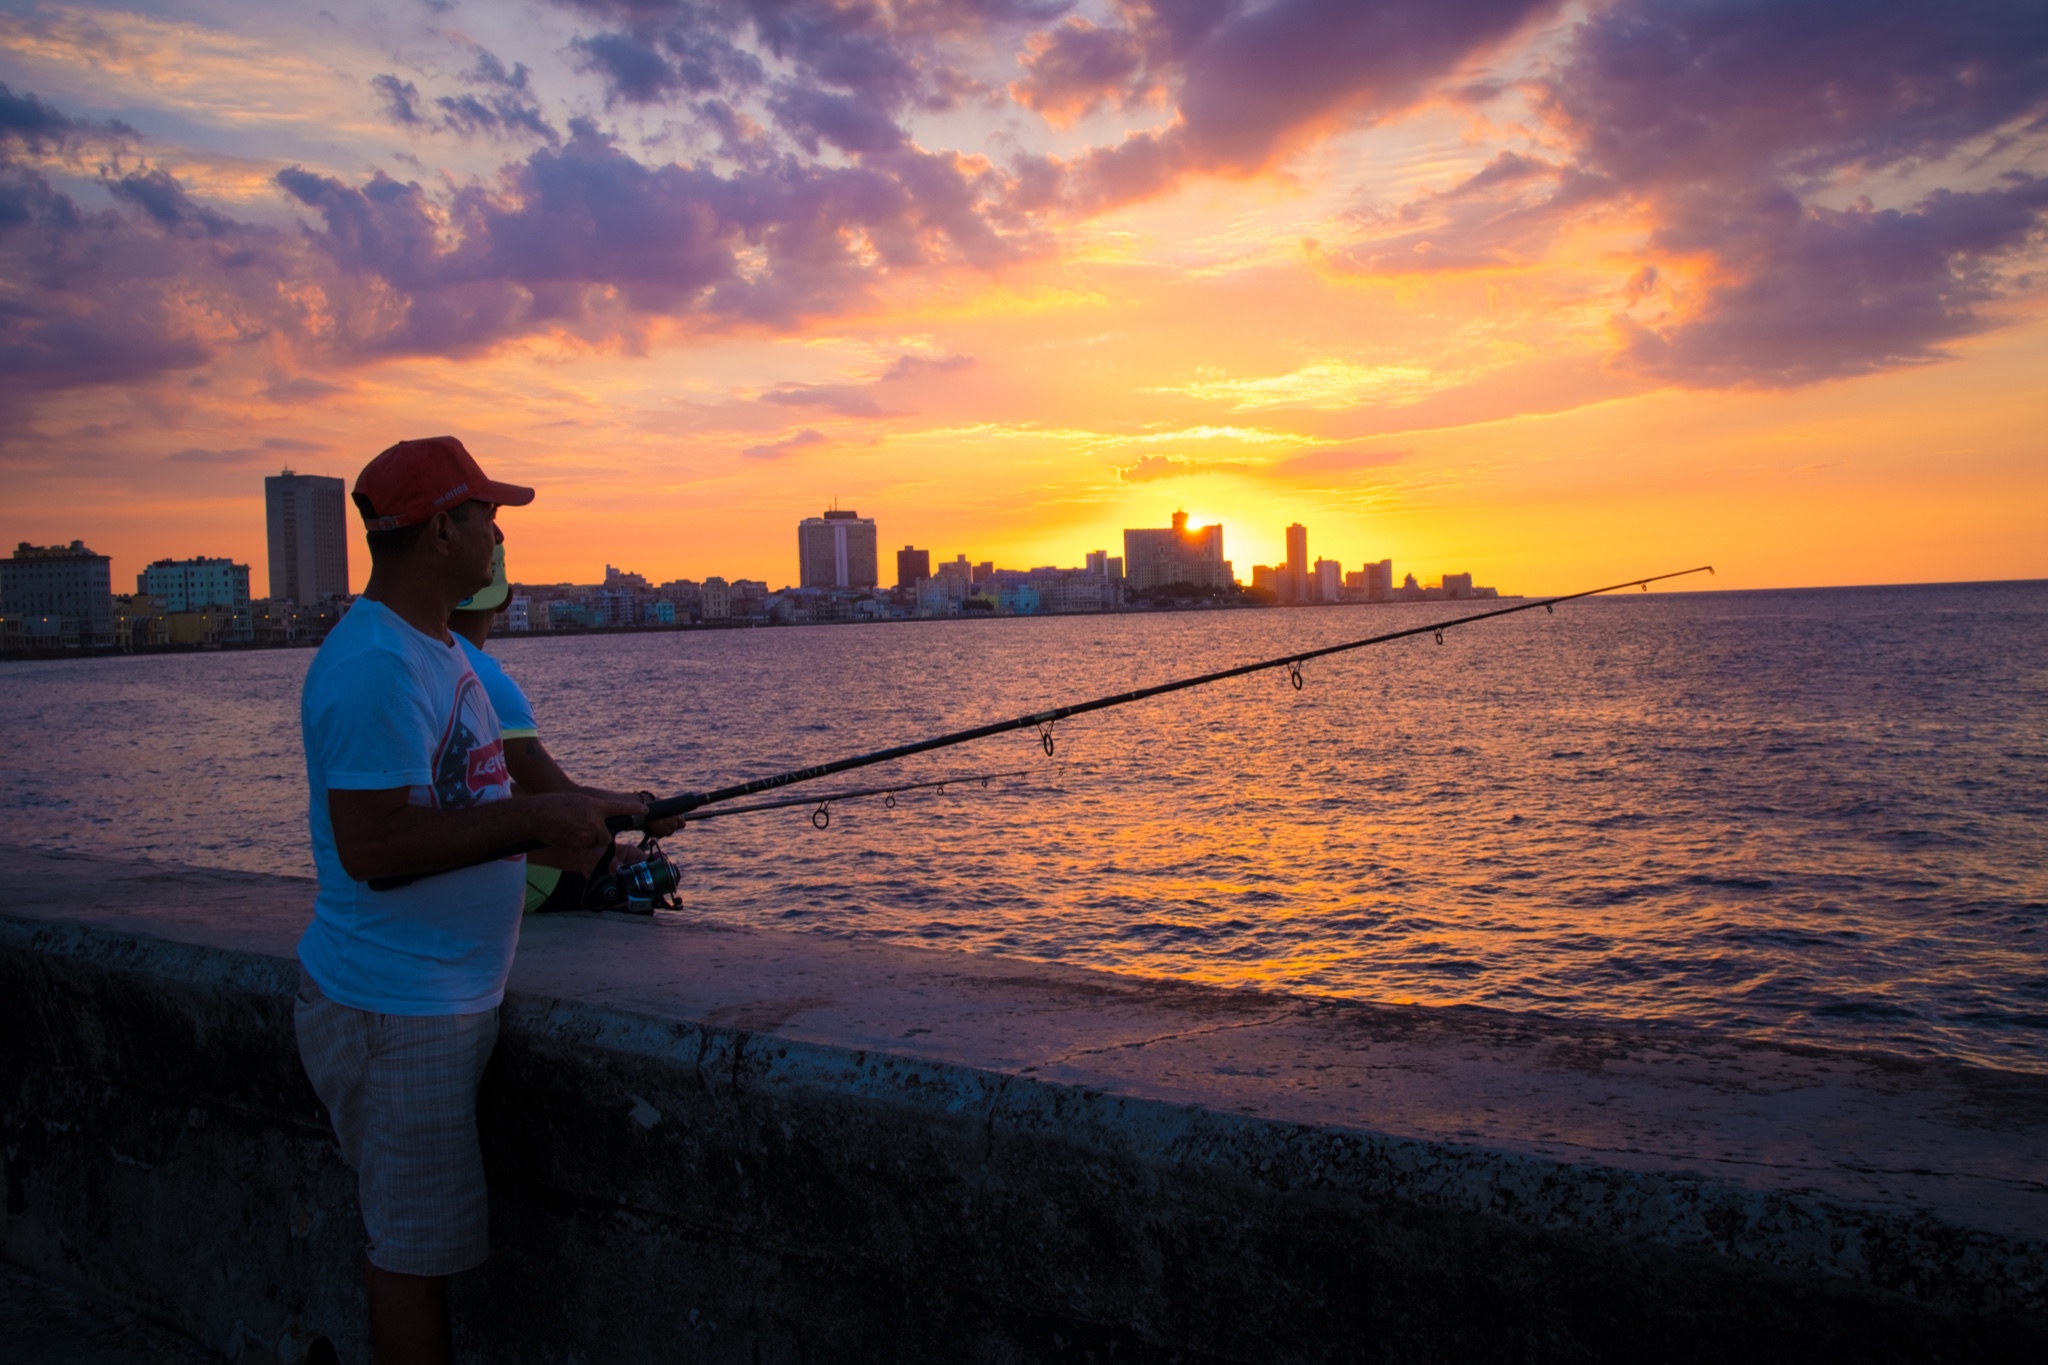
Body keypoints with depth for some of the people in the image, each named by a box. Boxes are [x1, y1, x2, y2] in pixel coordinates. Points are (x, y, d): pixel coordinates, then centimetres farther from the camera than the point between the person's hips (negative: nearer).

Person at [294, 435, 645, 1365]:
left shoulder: (437, 651, 13)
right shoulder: (373, 665, -21)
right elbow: (372, 846, -27)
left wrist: (577, 810, 11)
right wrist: (537, 817, -23)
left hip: (446, 998, 10)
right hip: (396, 1010, -10)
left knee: (417, 1238, 18)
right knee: (415, 1248, 2)